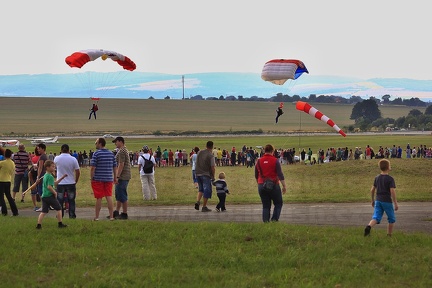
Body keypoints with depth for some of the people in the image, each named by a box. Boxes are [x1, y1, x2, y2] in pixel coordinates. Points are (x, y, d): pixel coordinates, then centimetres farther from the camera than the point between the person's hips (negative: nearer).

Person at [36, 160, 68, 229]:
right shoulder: (50, 176, -14)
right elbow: (49, 186, -23)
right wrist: (55, 193, -12)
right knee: (58, 209, 7)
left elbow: (54, 183, 24)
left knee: (44, 211, 7)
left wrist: (62, 178, 21)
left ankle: (39, 224, -2)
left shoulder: (45, 176, 16)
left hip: (44, 196, 8)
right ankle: (60, 223, 12)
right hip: (50, 196, -8)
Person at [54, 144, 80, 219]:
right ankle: (72, 215, 9)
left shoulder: (57, 158, -6)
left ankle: (60, 215, 10)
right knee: (71, 200, 9)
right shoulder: (73, 159, -8)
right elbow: (78, 172, -5)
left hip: (60, 183, 0)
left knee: (60, 200, 8)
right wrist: (76, 181, 9)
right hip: (71, 183, 0)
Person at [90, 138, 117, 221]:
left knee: (99, 198, 0)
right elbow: (115, 167, 10)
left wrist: (91, 178, -5)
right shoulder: (111, 153, 8)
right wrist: (115, 177, 18)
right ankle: (111, 216, 3)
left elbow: (92, 167, -13)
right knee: (109, 197, 5)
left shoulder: (96, 153, -9)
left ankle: (96, 217, 6)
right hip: (109, 179, 4)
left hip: (98, 179, -4)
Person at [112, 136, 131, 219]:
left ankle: (124, 214, -2)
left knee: (122, 196, -6)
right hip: (123, 177, 11)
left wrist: (117, 177, -22)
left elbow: (121, 165, -22)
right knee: (118, 195, 14)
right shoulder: (124, 150, 18)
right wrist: (117, 177, 23)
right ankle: (116, 212, 19)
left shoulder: (122, 151, -15)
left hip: (122, 177, -11)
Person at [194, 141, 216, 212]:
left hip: (198, 174, 6)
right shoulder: (211, 156, -13)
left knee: (201, 189, 21)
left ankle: (197, 201, 0)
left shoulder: (199, 152, 5)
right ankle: (204, 207, 5)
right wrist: (213, 176, -3)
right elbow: (212, 167, -15)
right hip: (206, 174, -6)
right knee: (207, 190, 4)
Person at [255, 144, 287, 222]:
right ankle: (274, 219, -4)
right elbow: (280, 175, -11)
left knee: (265, 206, 9)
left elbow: (256, 176, 15)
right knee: (278, 204, 10)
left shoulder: (259, 161, 5)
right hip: (273, 185, -4)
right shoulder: (275, 161, -7)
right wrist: (284, 186, -8)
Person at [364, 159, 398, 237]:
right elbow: (392, 191, -16)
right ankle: (389, 235, 15)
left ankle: (369, 227, -34)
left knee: (376, 218, -5)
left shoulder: (377, 178, 8)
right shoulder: (390, 179, -10)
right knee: (392, 219, 13)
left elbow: (372, 190, 11)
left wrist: (373, 200, 23)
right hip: (387, 201, -4)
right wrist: (396, 203, -11)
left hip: (378, 200, 4)